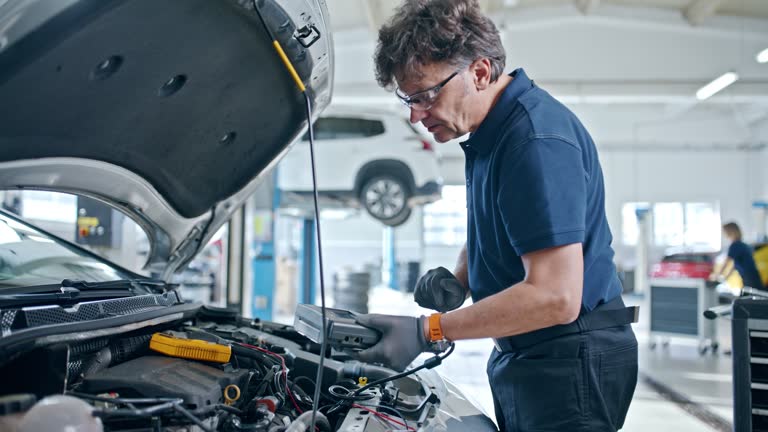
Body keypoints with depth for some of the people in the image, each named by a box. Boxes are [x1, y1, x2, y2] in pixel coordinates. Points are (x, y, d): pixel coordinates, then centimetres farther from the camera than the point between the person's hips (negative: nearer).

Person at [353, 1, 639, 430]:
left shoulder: (538, 139, -24)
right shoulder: (491, 132, 7)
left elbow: (556, 298, -29)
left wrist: (427, 331, -27)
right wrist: (458, 280, 0)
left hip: (569, 361, -9)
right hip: (522, 356, 9)